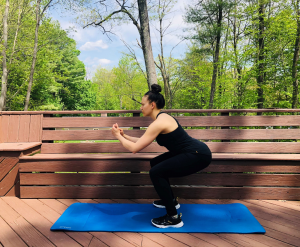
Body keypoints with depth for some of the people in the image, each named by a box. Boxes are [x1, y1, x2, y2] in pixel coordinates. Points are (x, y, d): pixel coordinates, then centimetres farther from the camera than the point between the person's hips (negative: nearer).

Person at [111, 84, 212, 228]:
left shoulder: (159, 123, -20)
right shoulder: (162, 117, 11)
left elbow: (135, 148, -16)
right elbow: (142, 142, 19)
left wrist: (118, 136, -2)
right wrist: (124, 136, 16)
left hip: (199, 155, -10)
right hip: (194, 151, 10)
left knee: (156, 172, -15)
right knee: (156, 163, 18)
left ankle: (173, 218, -2)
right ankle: (171, 201, 32)